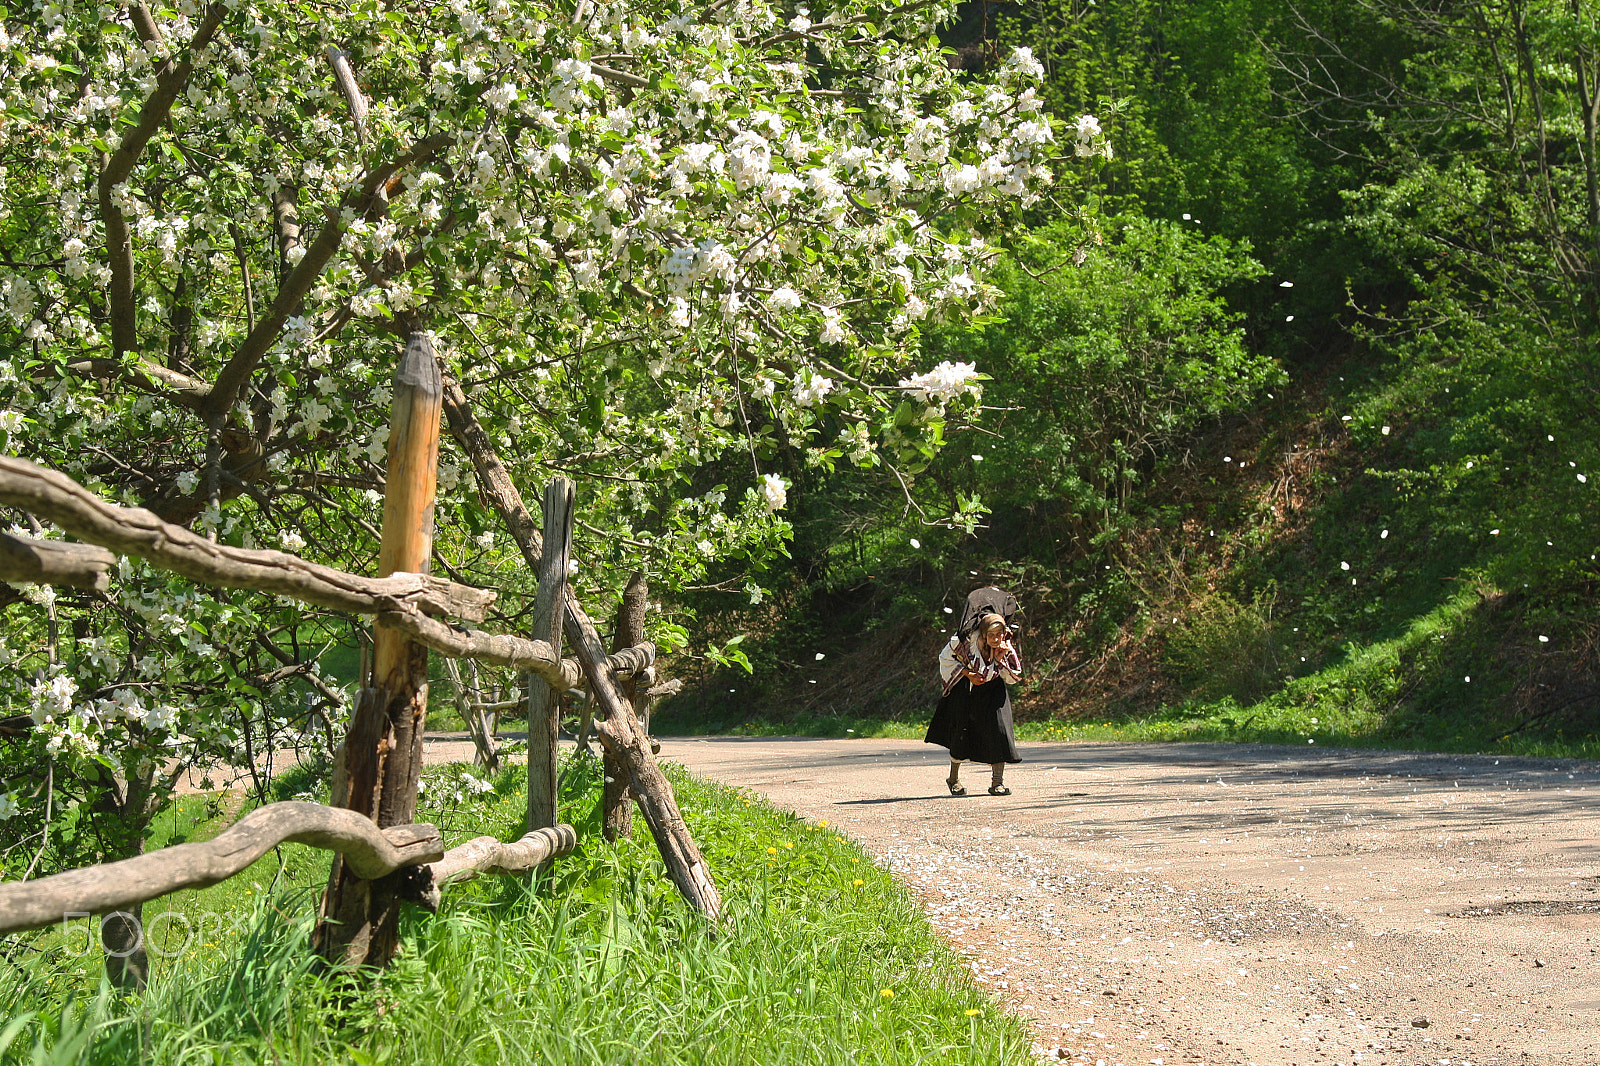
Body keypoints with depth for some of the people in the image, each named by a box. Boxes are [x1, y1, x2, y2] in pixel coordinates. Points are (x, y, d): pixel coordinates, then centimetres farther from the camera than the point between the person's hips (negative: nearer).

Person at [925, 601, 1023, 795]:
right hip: (965, 690, -1)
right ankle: (954, 779, 20)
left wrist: (1001, 661, -25)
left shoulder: (1006, 648, -15)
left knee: (998, 728, -16)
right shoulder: (966, 640, -23)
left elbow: (1013, 678, -7)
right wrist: (967, 674, -17)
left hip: (993, 690, 1)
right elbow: (945, 658, -6)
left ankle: (998, 781, -11)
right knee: (960, 731, -1)